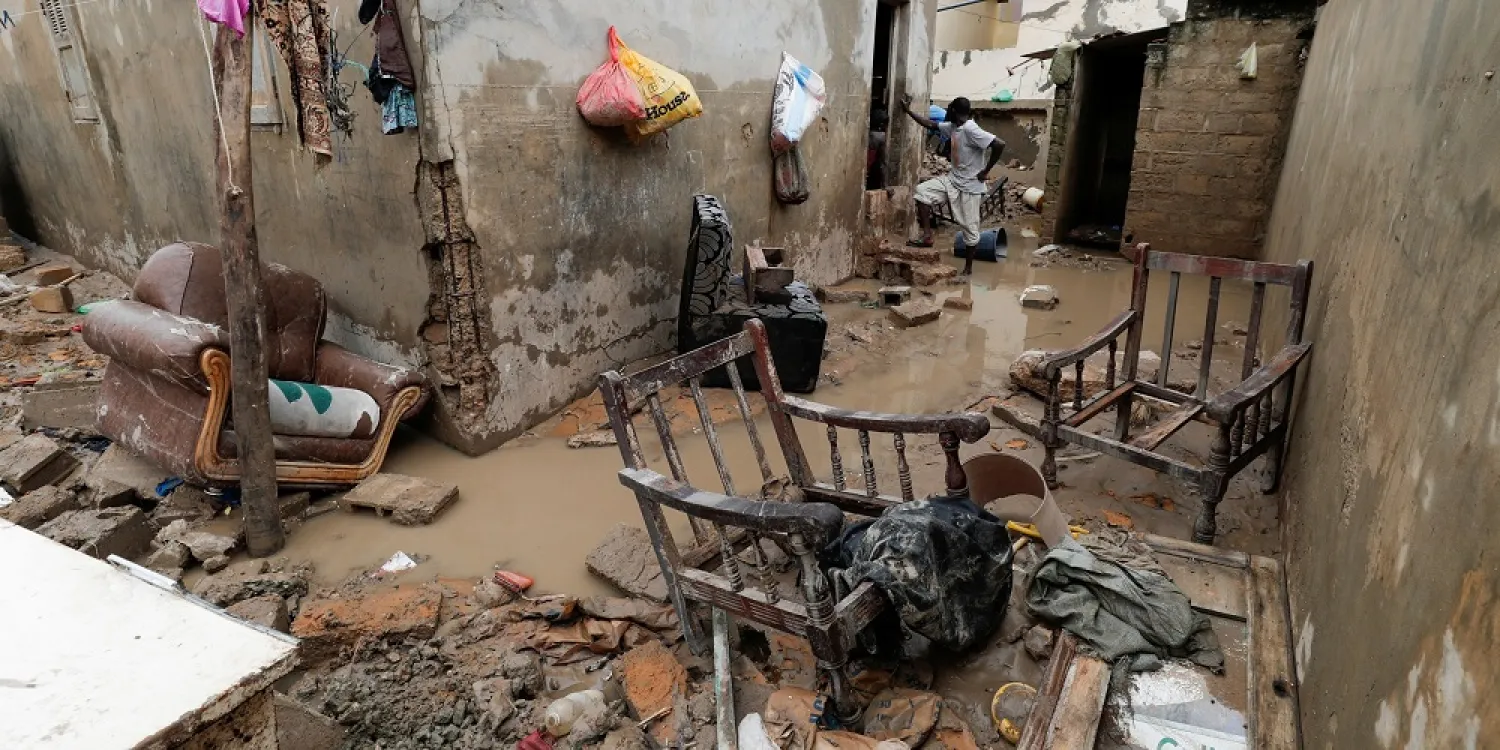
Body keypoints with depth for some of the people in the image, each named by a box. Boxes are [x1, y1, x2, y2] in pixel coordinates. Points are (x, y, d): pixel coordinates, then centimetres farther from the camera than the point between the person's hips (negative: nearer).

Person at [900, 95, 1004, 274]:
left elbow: (999, 144, -31)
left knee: (969, 227, 3)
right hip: (952, 179, 8)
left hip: (970, 186, -8)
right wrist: (908, 111, 15)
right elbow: (931, 124, 18)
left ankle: (968, 267, 17)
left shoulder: (971, 129, -24)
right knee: (923, 191, -6)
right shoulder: (952, 127, 3)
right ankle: (927, 235, -1)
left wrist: (986, 171, -22)